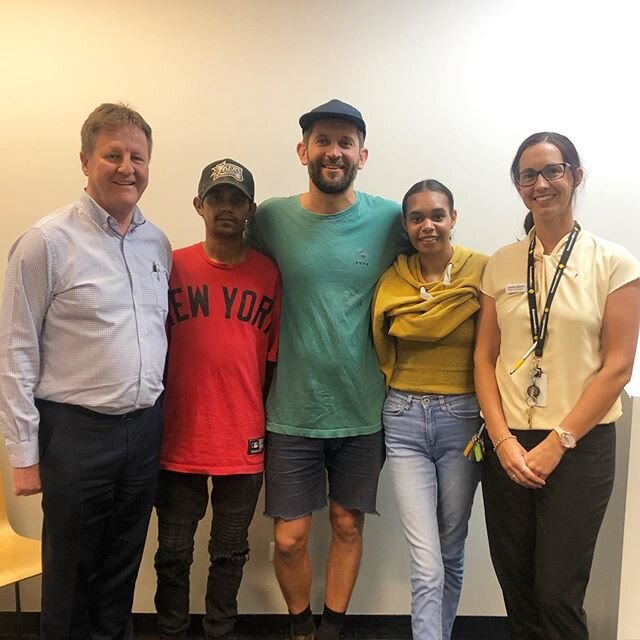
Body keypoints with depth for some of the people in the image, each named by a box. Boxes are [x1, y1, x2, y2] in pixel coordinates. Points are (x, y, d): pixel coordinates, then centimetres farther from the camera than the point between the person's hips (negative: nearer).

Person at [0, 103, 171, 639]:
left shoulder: (158, 242, 6)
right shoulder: (47, 241, -10)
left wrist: (156, 410, 12)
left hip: (145, 428, 5)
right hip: (76, 431, -4)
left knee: (123, 569, 20)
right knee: (71, 572, 14)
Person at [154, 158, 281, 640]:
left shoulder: (269, 274, 0)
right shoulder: (173, 267, -2)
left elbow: (275, 360, 3)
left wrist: (273, 432, 5)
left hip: (244, 445, 1)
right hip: (180, 443, 0)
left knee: (231, 554, 16)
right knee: (174, 554, 14)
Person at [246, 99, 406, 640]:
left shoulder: (390, 220, -5)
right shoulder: (271, 219, -5)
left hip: (363, 411, 1)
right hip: (293, 412, 0)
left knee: (348, 527, 16)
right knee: (289, 539, 8)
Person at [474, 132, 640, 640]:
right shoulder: (502, 264, 5)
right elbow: (484, 357, 4)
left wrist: (556, 444, -10)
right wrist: (503, 440, -6)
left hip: (579, 446, -2)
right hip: (508, 445, 3)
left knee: (558, 593, 4)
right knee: (515, 584, 13)